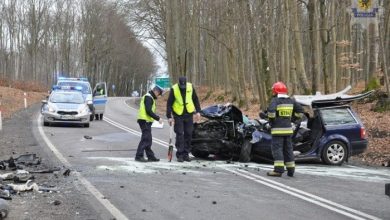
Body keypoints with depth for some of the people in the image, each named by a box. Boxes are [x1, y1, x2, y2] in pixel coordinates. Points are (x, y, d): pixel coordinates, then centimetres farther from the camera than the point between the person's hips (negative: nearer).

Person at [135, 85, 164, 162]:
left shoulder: (149, 97, 21)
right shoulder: (148, 97, -12)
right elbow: (149, 111, -20)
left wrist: (157, 118, 17)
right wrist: (158, 118, -16)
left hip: (146, 121, 11)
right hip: (145, 121, -11)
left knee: (148, 139, 13)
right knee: (145, 139, -11)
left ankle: (151, 156, 18)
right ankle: (139, 156, -12)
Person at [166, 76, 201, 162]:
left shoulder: (190, 87, -4)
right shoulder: (174, 89, -12)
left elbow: (195, 99, 8)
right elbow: (169, 103, -7)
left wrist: (197, 111, 4)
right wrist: (169, 116, -11)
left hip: (189, 114, 3)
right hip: (178, 115, -3)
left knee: (188, 134, 5)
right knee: (179, 134, -5)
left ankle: (186, 154, 14)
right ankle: (179, 155, 1)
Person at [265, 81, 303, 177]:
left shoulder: (275, 100, -8)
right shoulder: (290, 101, 11)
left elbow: (271, 110, -24)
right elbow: (300, 110, 14)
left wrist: (271, 120, -7)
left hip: (277, 130, -6)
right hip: (288, 129, 6)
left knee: (277, 149, -7)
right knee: (288, 149, 12)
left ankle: (279, 169, -16)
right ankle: (290, 170, 12)